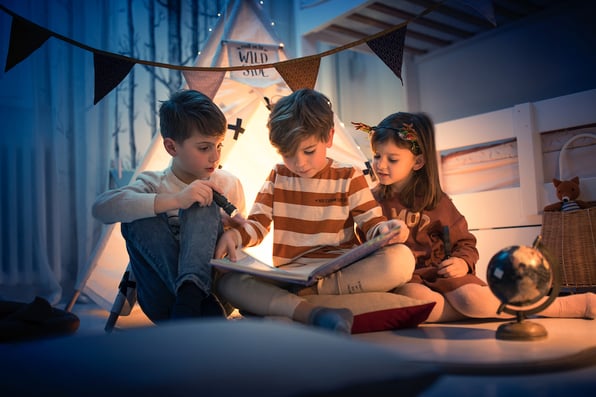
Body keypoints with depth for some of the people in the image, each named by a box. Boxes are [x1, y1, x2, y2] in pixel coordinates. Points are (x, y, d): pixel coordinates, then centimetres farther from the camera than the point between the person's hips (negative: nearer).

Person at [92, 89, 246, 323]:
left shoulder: (229, 185, 9)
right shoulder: (154, 184, 1)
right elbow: (102, 207, -19)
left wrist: (231, 234, -7)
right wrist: (175, 200, -30)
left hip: (213, 284, 1)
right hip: (164, 300, 0)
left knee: (202, 206, -19)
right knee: (139, 217, -23)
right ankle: (204, 310, -31)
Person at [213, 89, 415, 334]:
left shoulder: (349, 178, 6)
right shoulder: (277, 178, 12)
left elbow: (372, 225, 3)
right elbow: (256, 225, 9)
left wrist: (385, 230, -22)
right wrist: (233, 235, -14)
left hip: (343, 274, -1)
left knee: (401, 259, -30)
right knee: (228, 283, -25)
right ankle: (314, 314, -43)